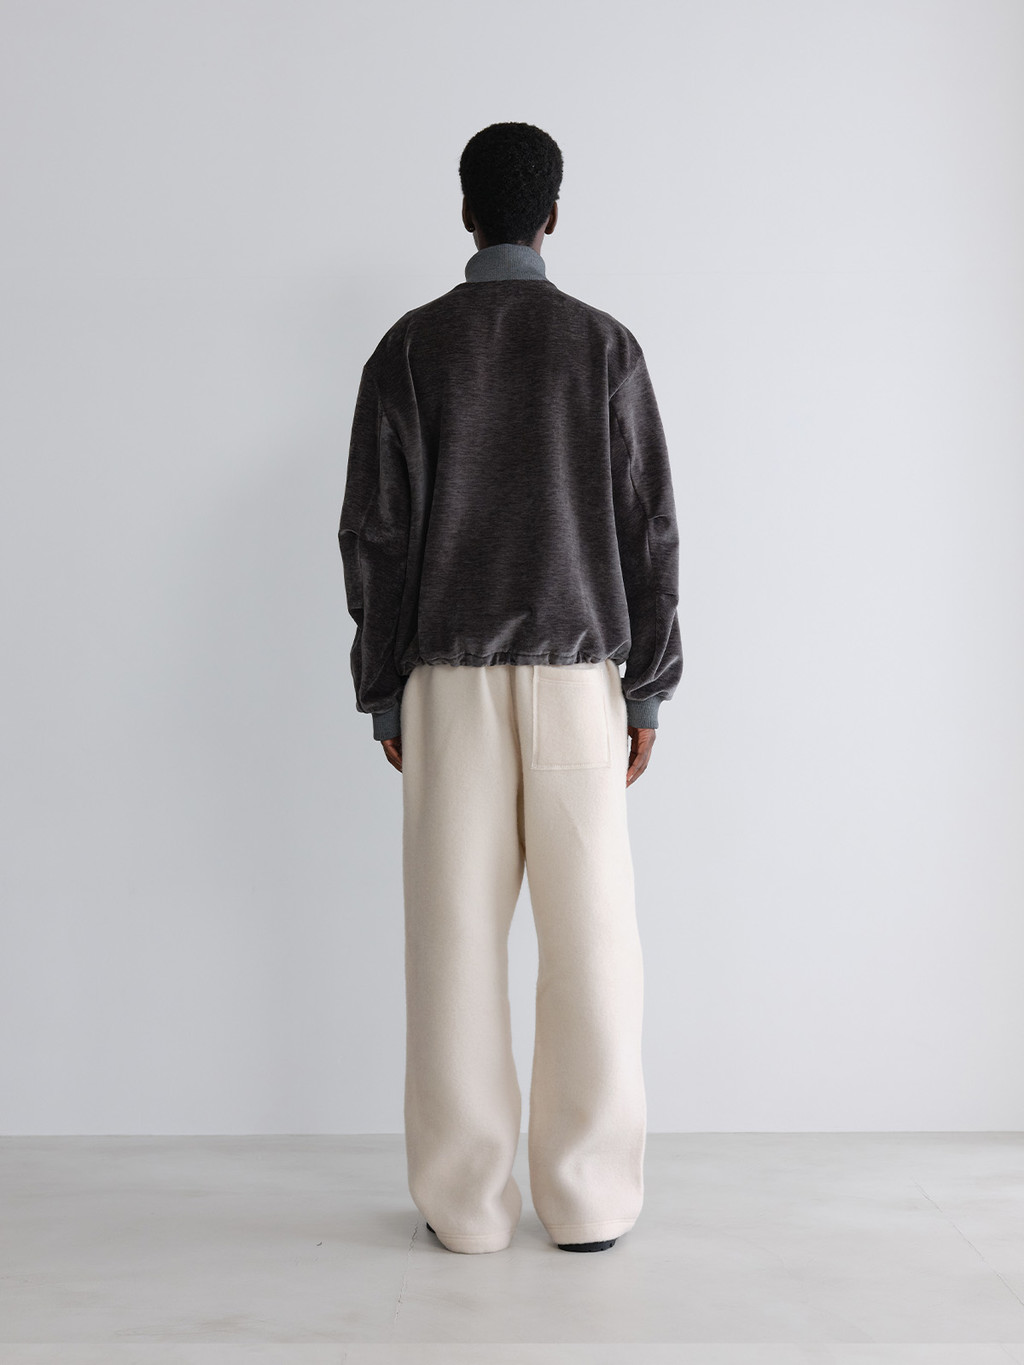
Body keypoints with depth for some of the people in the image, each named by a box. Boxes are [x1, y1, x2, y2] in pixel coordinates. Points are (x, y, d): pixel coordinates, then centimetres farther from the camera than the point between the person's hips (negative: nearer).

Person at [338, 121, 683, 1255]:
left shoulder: (410, 347, 5)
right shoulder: (605, 344, 5)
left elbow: (376, 532, 1)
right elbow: (647, 526, 1)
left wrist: (382, 693, 7)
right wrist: (649, 688, 6)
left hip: (450, 675, 0)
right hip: (578, 673, 0)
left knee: (456, 933, 3)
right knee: (588, 935, 3)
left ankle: (467, 1201, 9)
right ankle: (588, 1199, 8)